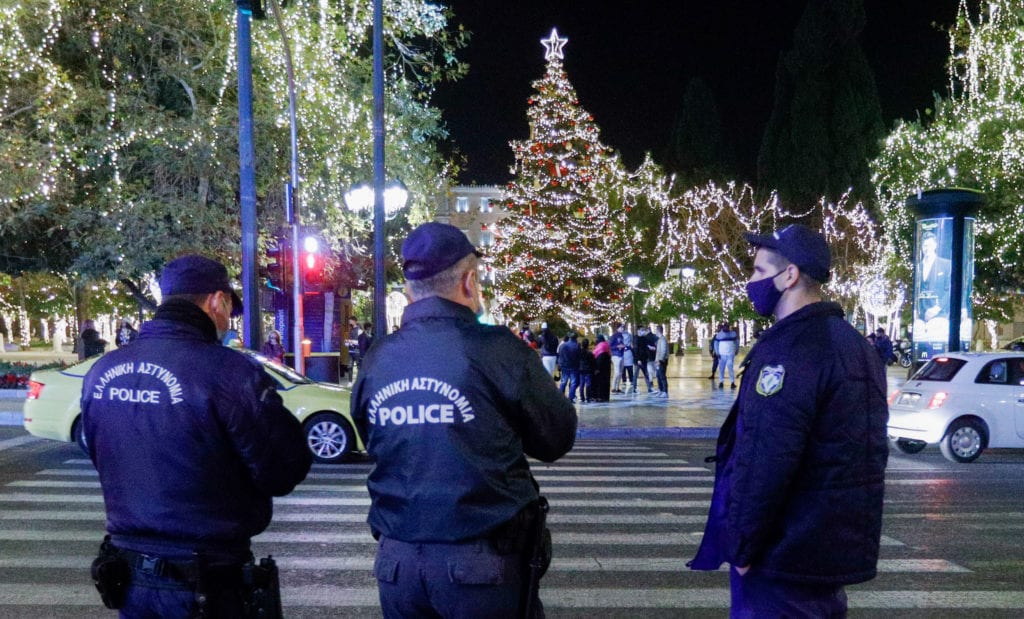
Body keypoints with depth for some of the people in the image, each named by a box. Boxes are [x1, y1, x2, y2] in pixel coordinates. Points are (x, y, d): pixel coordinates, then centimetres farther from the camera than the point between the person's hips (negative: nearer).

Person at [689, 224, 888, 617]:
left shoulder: (790, 348, -21)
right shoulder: (852, 343, 11)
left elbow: (765, 461, -28)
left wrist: (741, 547, -17)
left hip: (787, 555, -9)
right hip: (837, 549, 10)